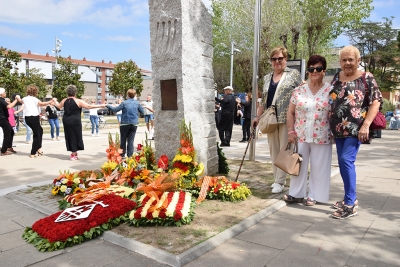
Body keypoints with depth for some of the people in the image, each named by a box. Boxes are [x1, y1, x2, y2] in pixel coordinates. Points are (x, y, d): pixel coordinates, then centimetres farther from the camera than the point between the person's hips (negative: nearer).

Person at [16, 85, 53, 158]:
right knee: (37, 135, 3)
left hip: (27, 118, 7)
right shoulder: (34, 99, -9)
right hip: (34, 118, -7)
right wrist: (50, 101, -28)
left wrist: (18, 97, 57)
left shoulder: (25, 99, 12)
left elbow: (21, 101, 37)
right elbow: (42, 104, -28)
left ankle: (38, 147, 22)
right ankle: (33, 153, 3)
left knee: (40, 130, 25)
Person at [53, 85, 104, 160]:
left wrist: (55, 100, 48)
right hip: (75, 122, -5)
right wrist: (100, 106, -9)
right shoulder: (78, 101, -9)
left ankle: (74, 152, 21)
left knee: (69, 136, 14)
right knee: (75, 137, 5)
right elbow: (89, 106, -14)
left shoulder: (64, 101, 7)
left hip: (66, 121, 5)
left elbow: (58, 106, 26)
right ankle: (73, 155, 10)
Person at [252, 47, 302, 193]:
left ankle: (279, 181, 4)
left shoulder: (294, 74, 3)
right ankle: (278, 178, 20)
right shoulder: (267, 78, 15)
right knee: (273, 150, 8)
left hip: (286, 119, -5)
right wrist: (257, 116, 12)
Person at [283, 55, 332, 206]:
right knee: (298, 164, 9)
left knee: (318, 167, 6)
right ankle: (296, 193, 22)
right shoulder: (299, 90, 4)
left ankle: (314, 196, 20)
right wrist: (291, 131, -1)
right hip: (300, 135, 2)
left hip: (321, 137, -2)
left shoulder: (330, 91, -1)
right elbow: (291, 112, 6)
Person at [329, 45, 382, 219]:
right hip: (339, 129, 6)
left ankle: (350, 204, -8)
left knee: (347, 159, -16)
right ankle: (351, 198, 24)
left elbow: (376, 102, -7)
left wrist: (366, 125, -17)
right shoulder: (336, 77, 11)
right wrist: (330, 125, 13)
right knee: (343, 162, 9)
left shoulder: (366, 78, -3)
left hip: (356, 129, -6)